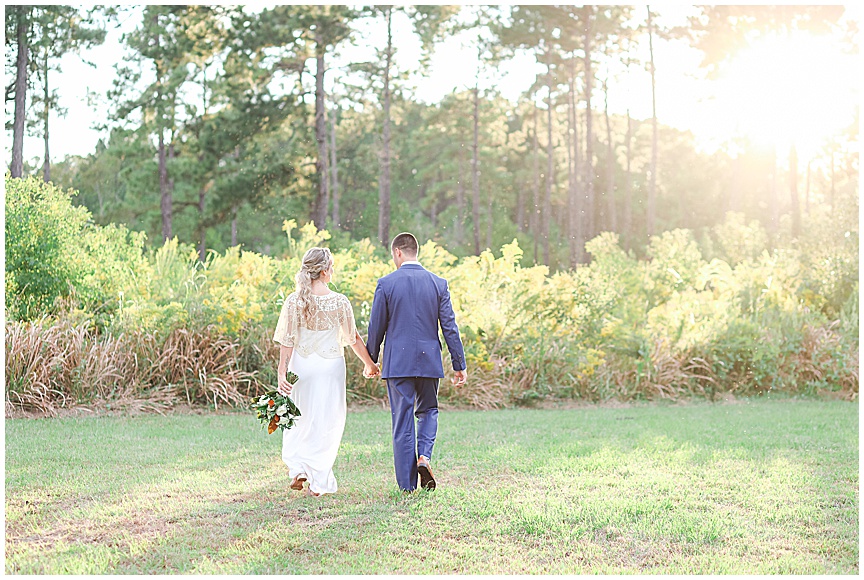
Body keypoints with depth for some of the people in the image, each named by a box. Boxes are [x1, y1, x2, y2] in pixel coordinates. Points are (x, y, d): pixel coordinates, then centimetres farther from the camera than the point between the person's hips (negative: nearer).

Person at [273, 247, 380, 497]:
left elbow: (287, 341, -10)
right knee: (326, 421, 9)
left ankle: (298, 470, 11)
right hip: (330, 366, -2)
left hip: (301, 365, 2)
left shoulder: (294, 301, -9)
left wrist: (282, 374, -9)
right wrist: (370, 364, 11)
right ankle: (318, 481, 10)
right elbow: (353, 338, -3)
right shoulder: (339, 302, -11)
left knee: (299, 419, 21)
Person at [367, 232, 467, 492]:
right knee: (428, 411, 20)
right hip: (429, 360, 2)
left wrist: (371, 361, 13)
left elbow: (376, 327, 0)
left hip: (397, 362, -2)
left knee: (402, 421, 4)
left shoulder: (386, 284, -5)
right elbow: (450, 327, 0)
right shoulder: (438, 283, 0)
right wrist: (459, 364, 6)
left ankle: (407, 485, 5)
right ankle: (424, 456, -5)